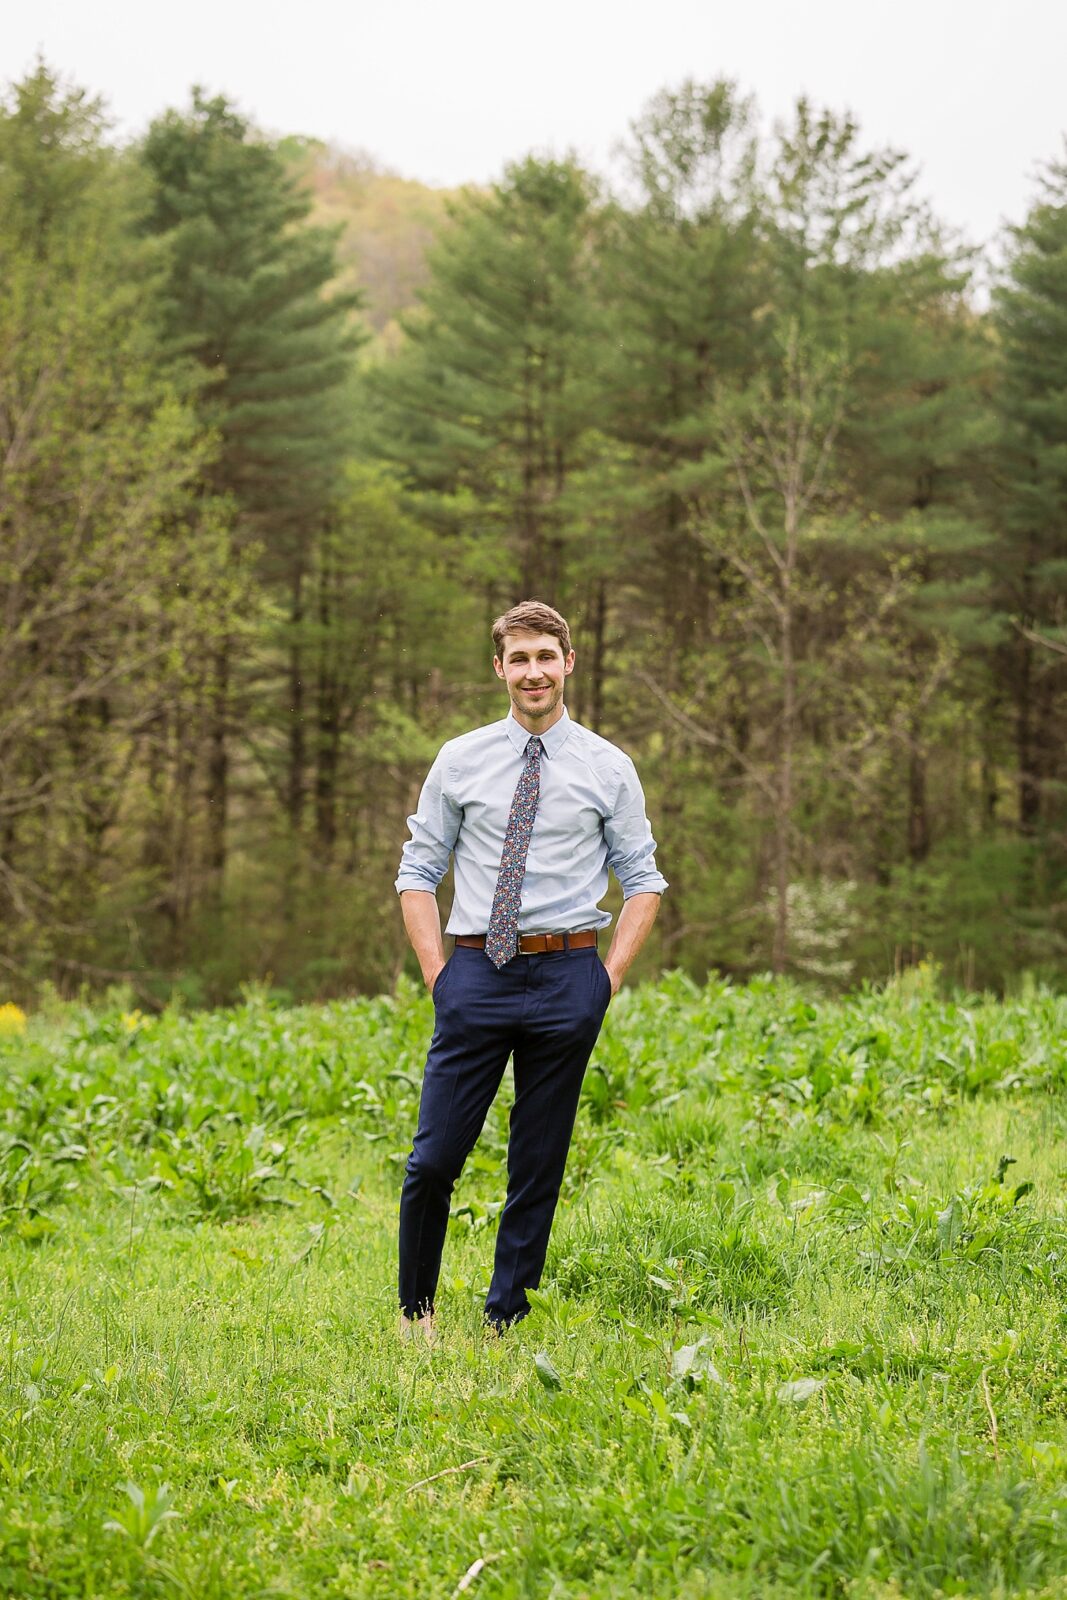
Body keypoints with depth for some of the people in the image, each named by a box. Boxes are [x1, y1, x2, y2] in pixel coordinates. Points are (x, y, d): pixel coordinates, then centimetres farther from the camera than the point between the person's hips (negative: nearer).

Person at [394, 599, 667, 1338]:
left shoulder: (608, 768, 4)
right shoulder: (460, 761, 5)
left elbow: (644, 882, 8)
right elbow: (418, 872, 9)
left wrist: (610, 976, -2)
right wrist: (437, 972, -1)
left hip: (566, 975, 0)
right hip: (477, 972, 0)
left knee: (540, 1165, 5)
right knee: (435, 1158, -5)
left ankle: (505, 1321, 16)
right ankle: (417, 1311, 14)